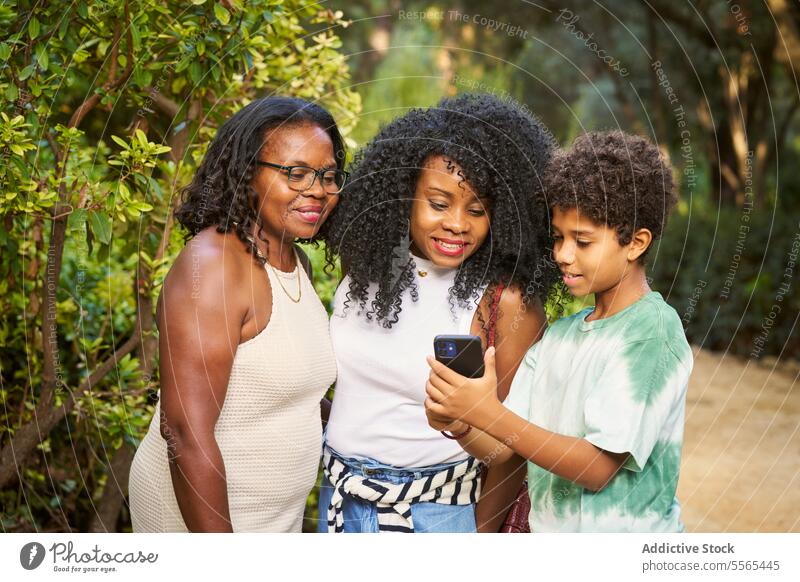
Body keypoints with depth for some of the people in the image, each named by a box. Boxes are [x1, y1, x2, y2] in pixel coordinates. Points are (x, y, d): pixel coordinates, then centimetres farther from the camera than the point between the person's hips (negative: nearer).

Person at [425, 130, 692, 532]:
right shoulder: (559, 335, 7)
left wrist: (488, 413, -23)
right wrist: (458, 425, -15)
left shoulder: (653, 334, -13)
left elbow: (597, 468, -18)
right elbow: (504, 449, 3)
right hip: (548, 529, 6)